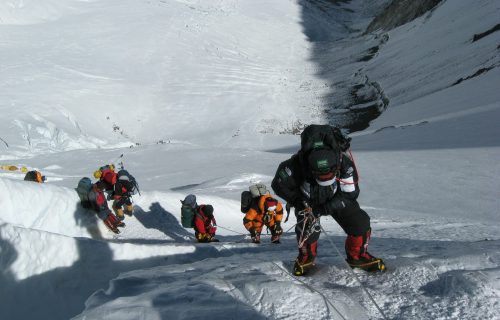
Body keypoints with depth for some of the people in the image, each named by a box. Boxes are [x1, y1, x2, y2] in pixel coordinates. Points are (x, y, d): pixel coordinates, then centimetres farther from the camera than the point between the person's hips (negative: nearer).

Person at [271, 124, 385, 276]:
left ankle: (357, 256, 15)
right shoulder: (297, 165, -37)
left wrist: (326, 208, -32)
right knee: (308, 227, -24)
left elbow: (350, 193, -24)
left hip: (336, 199, 2)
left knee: (360, 223, -11)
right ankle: (306, 257, 8)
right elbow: (279, 185, -20)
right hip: (308, 201, -1)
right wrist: (298, 201, -27)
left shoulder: (344, 163, -34)